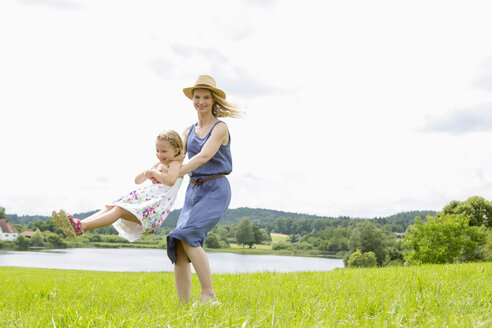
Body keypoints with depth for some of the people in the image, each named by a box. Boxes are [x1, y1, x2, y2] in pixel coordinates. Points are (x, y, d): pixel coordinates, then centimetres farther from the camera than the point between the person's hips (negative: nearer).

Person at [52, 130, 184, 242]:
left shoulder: (175, 164, -1)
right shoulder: (159, 164, 26)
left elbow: (171, 180, -26)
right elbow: (138, 181, 28)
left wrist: (155, 173, -11)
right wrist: (146, 173, 6)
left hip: (157, 204, -9)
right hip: (145, 199, 10)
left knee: (120, 210, -27)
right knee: (110, 207, -9)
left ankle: (81, 226, -43)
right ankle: (76, 223, -27)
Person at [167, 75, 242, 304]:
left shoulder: (220, 128, -6)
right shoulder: (190, 131, 16)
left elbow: (204, 157, -19)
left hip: (216, 190, -7)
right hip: (193, 191, 7)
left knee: (188, 235, -26)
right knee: (178, 245, -6)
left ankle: (209, 295, -19)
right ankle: (183, 305, -3)